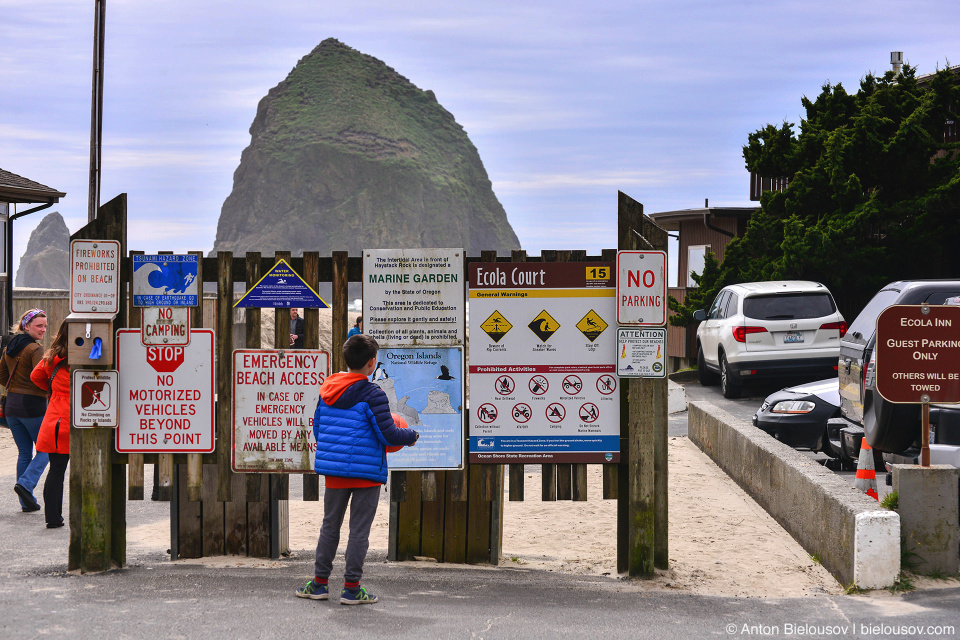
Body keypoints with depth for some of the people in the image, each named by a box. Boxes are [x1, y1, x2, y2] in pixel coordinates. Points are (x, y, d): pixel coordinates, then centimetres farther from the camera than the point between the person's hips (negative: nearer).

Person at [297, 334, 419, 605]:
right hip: (366, 472, -5)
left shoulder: (326, 389, 5)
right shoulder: (372, 394, -14)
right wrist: (411, 436, 3)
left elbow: (317, 428, 13)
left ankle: (319, 582, 19)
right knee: (359, 530, 2)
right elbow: (389, 435, -16)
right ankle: (352, 588, 5)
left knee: (330, 525, 16)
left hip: (333, 470, 5)